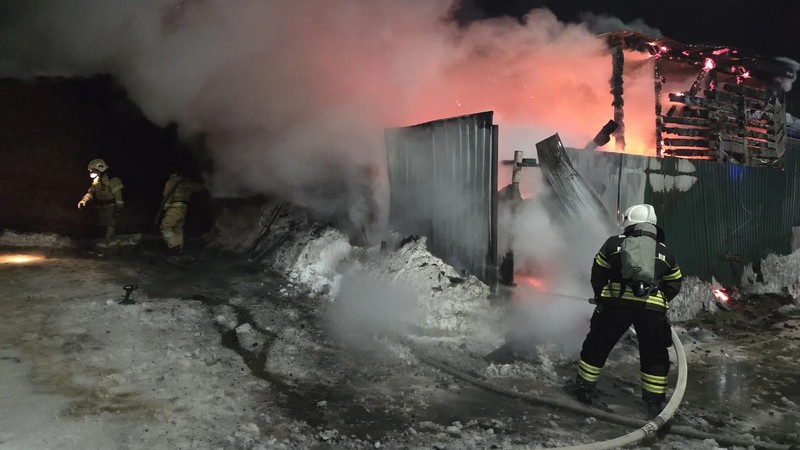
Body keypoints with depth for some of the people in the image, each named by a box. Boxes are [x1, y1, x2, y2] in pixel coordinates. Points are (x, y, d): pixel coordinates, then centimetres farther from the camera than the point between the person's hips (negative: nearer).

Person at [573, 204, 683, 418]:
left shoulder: (614, 243, 12)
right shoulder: (665, 253, 19)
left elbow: (597, 274, 15)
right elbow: (674, 285, 24)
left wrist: (601, 297, 29)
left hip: (617, 303, -1)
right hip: (653, 308, 1)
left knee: (597, 347, 15)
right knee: (655, 357, 18)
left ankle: (585, 389, 23)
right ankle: (655, 403, 22)